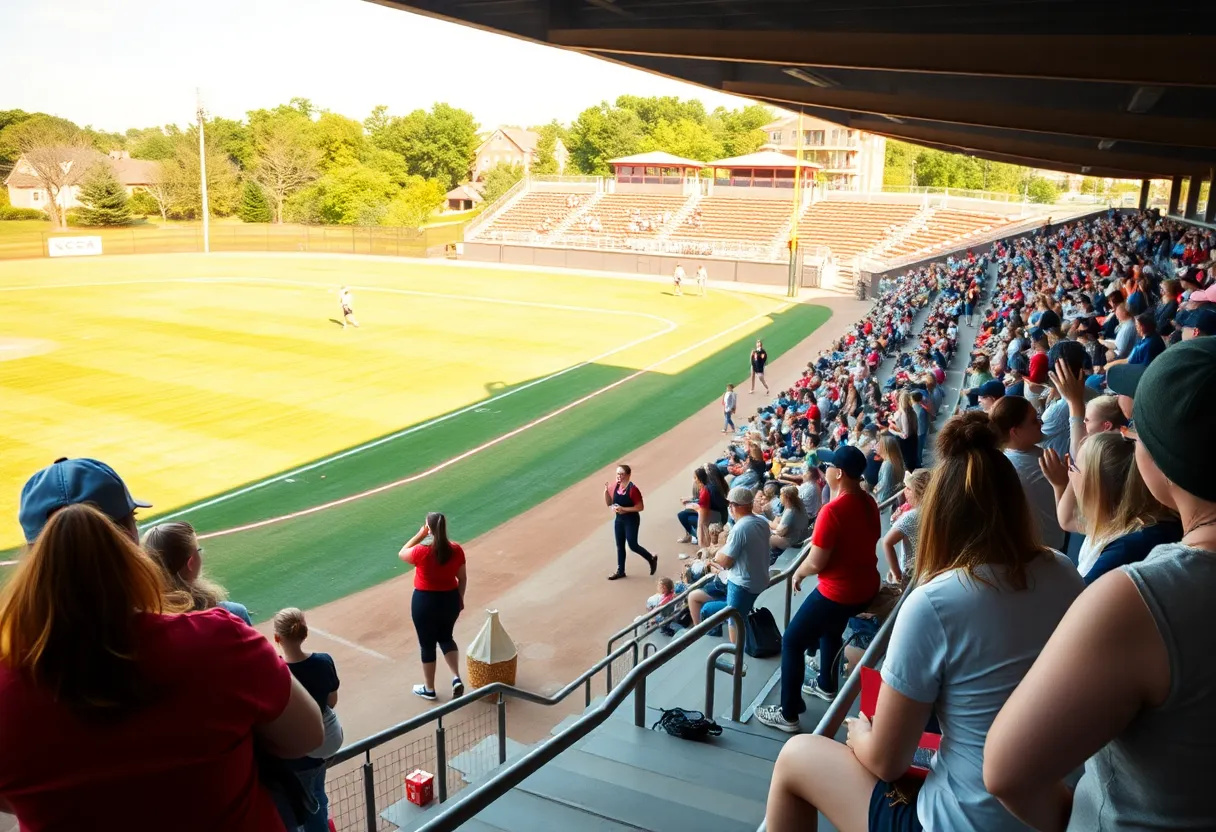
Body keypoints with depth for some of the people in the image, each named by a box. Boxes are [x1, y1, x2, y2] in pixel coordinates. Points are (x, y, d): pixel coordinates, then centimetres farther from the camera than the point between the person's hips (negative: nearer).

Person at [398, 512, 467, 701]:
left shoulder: (421, 551, -21)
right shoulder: (456, 549, -9)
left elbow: (402, 553, 1)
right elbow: (462, 578, 1)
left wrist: (420, 534, -1)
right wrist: (460, 599, 15)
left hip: (425, 601, -4)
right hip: (450, 598, 4)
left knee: (427, 644, 13)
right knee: (445, 637, 25)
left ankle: (429, 689, 28)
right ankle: (456, 678, 12)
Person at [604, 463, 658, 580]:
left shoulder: (633, 489, -20)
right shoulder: (615, 487, 1)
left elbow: (641, 507, -19)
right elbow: (608, 503, 9)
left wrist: (624, 509, -24)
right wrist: (606, 491, -8)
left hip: (631, 520, -7)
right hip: (618, 519, 7)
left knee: (633, 545, -2)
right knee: (620, 546, 12)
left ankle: (651, 559, 23)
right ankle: (620, 571, 24)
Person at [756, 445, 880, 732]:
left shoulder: (832, 510, -27)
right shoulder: (869, 502, -1)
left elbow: (816, 563, -23)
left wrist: (798, 573, -4)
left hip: (838, 592, -9)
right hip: (867, 587, 9)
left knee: (792, 642, 5)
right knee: (830, 629, 34)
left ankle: (788, 714, 11)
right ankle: (826, 685, 53)